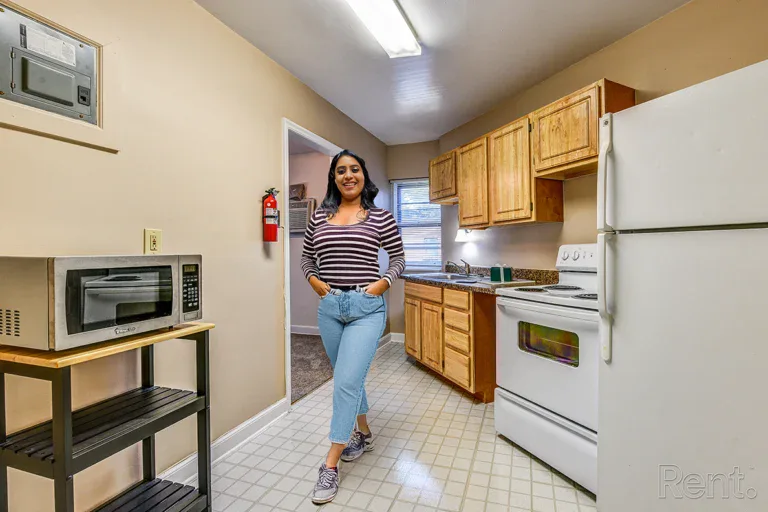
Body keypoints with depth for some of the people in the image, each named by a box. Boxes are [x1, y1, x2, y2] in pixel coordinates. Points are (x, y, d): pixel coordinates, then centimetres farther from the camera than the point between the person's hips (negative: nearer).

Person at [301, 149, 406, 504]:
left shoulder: (380, 217, -1)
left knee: (347, 381, -9)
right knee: (348, 378, 19)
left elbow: (399, 259, 5)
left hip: (367, 307, -4)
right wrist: (314, 280, -1)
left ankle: (330, 466, 9)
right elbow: (306, 257, 17)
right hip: (329, 307, 4)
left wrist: (383, 283, -11)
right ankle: (364, 435, 44)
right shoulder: (319, 217, 7)